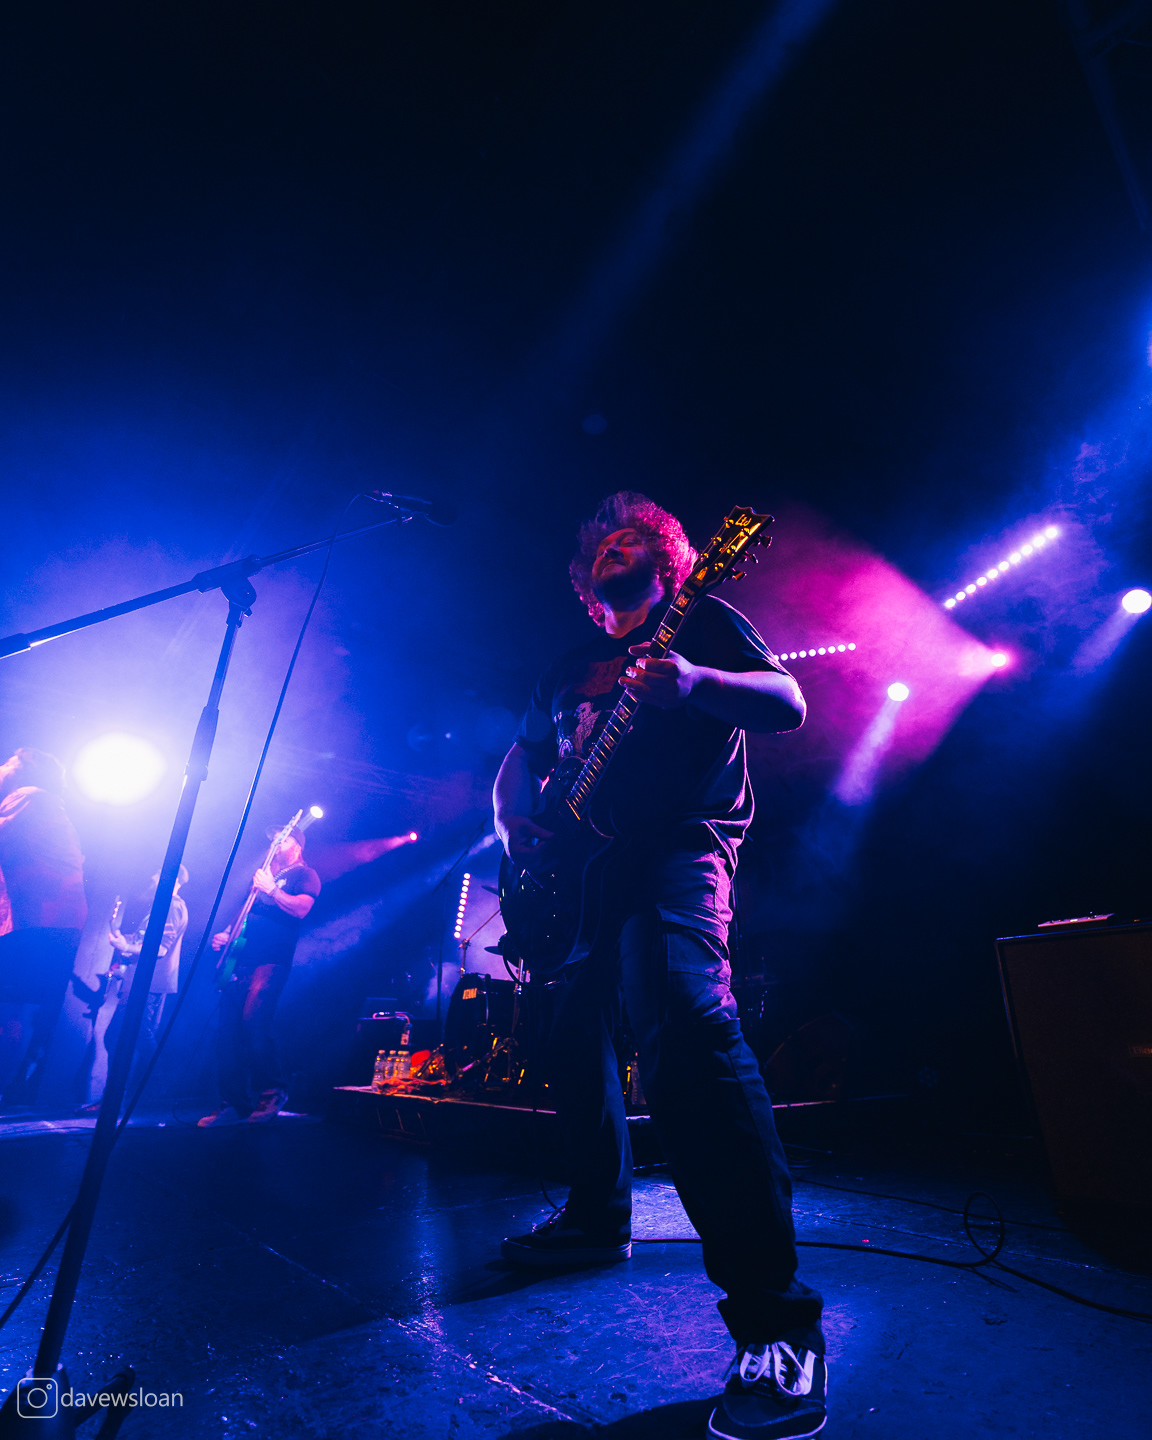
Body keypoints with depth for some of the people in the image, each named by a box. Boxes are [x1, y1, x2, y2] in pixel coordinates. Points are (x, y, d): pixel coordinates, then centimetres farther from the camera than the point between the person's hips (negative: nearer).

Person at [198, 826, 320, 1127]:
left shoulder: (304, 875, 2)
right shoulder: (264, 874, 24)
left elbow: (301, 908, -15)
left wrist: (271, 889, -15)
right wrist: (226, 935, 12)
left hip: (271, 961, -7)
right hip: (240, 960, 7)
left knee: (253, 1019, -23)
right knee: (229, 1028, 2)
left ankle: (272, 1091, -8)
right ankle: (233, 1104, 10)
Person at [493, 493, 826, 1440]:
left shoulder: (701, 621, 7)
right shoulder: (571, 667, 22)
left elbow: (788, 702, -8)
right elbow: (520, 760, 23)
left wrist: (691, 682, -27)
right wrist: (516, 822, 1)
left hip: (678, 845, -7)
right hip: (585, 861, 8)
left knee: (683, 1021, -29)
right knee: (573, 1032, 13)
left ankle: (774, 1313, -19)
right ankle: (599, 1219, 34)